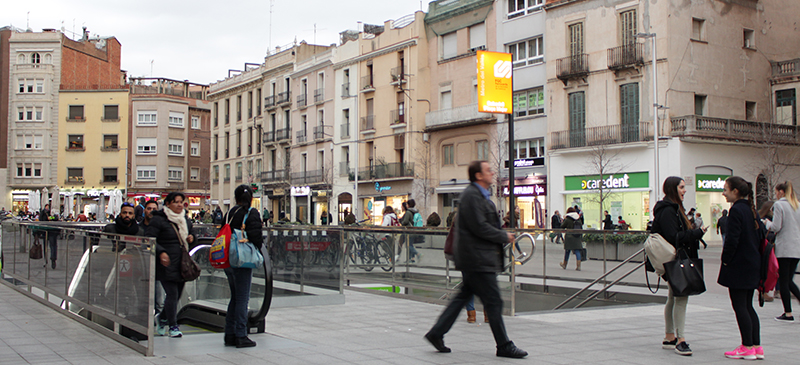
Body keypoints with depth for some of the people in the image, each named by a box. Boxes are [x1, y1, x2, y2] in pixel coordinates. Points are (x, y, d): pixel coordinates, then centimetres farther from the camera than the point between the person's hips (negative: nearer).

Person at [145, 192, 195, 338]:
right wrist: (161, 252, -23)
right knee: (172, 294, -10)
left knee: (177, 295, 12)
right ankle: (173, 326, 0)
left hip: (182, 264, 7)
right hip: (167, 265, -7)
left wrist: (191, 237, 7)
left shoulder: (186, 219, 16)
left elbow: (191, 232, 32)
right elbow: (149, 238, -12)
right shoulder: (159, 220, -8)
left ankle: (163, 321, 31)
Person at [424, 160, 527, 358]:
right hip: (477, 258, -11)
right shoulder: (471, 195, -16)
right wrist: (505, 237, -11)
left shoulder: (480, 195, 18)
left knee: (463, 296, 14)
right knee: (493, 301, -4)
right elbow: (479, 227, -21)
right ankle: (504, 346, 5)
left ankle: (436, 333, 19)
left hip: (475, 258, 11)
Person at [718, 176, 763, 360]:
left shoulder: (736, 210, -16)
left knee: (739, 306, -2)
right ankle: (756, 347, 15)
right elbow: (760, 234, 15)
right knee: (748, 306, 14)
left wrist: (725, 260, -9)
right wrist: (755, 256, 18)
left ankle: (747, 348, 1)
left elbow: (731, 240, -20)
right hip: (753, 265, 9)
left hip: (739, 266, -9)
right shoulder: (751, 210, 11)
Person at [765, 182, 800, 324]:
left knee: (783, 281, 0)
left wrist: (767, 223, 5)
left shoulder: (779, 205, -10)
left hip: (784, 248, -7)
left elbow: (776, 227, -14)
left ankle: (788, 313, 1)